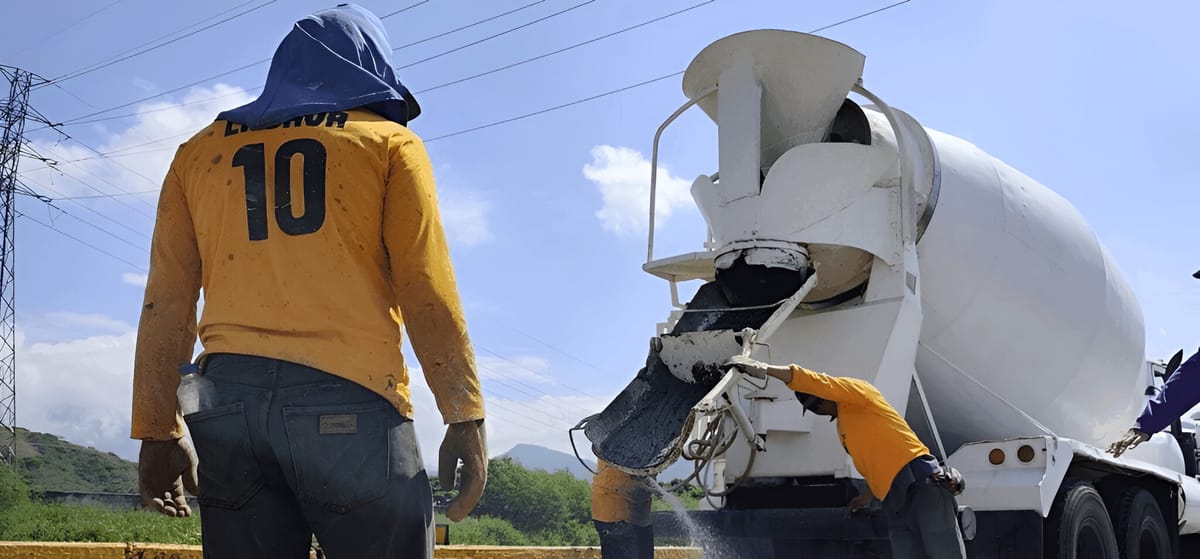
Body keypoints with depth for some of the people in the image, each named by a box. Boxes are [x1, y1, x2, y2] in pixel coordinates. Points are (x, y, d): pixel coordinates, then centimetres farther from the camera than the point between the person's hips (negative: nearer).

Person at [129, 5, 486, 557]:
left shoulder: (200, 152, 20)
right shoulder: (388, 140, 11)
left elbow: (166, 305, 13)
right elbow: (425, 290, -1)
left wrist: (159, 430, 15)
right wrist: (465, 415, -1)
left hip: (227, 401, 4)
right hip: (350, 400, -3)